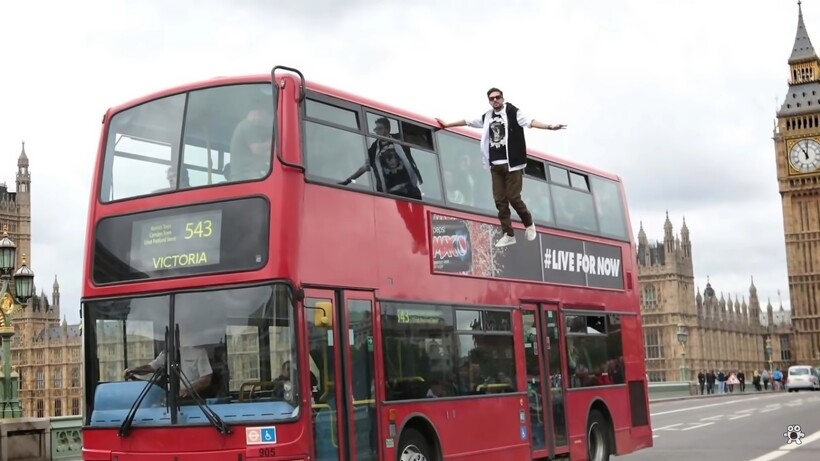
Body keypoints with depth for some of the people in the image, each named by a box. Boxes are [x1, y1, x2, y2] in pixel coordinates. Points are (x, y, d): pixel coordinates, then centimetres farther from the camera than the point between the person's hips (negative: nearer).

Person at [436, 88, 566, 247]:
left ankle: (529, 224, 19)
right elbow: (467, 121, 25)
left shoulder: (513, 112, -4)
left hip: (512, 164, -6)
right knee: (500, 200, 4)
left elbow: (529, 121, -19)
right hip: (495, 165, 6)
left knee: (513, 197, -7)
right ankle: (509, 234, 13)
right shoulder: (487, 117, 13)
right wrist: (447, 124, 34)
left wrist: (549, 126, -35)